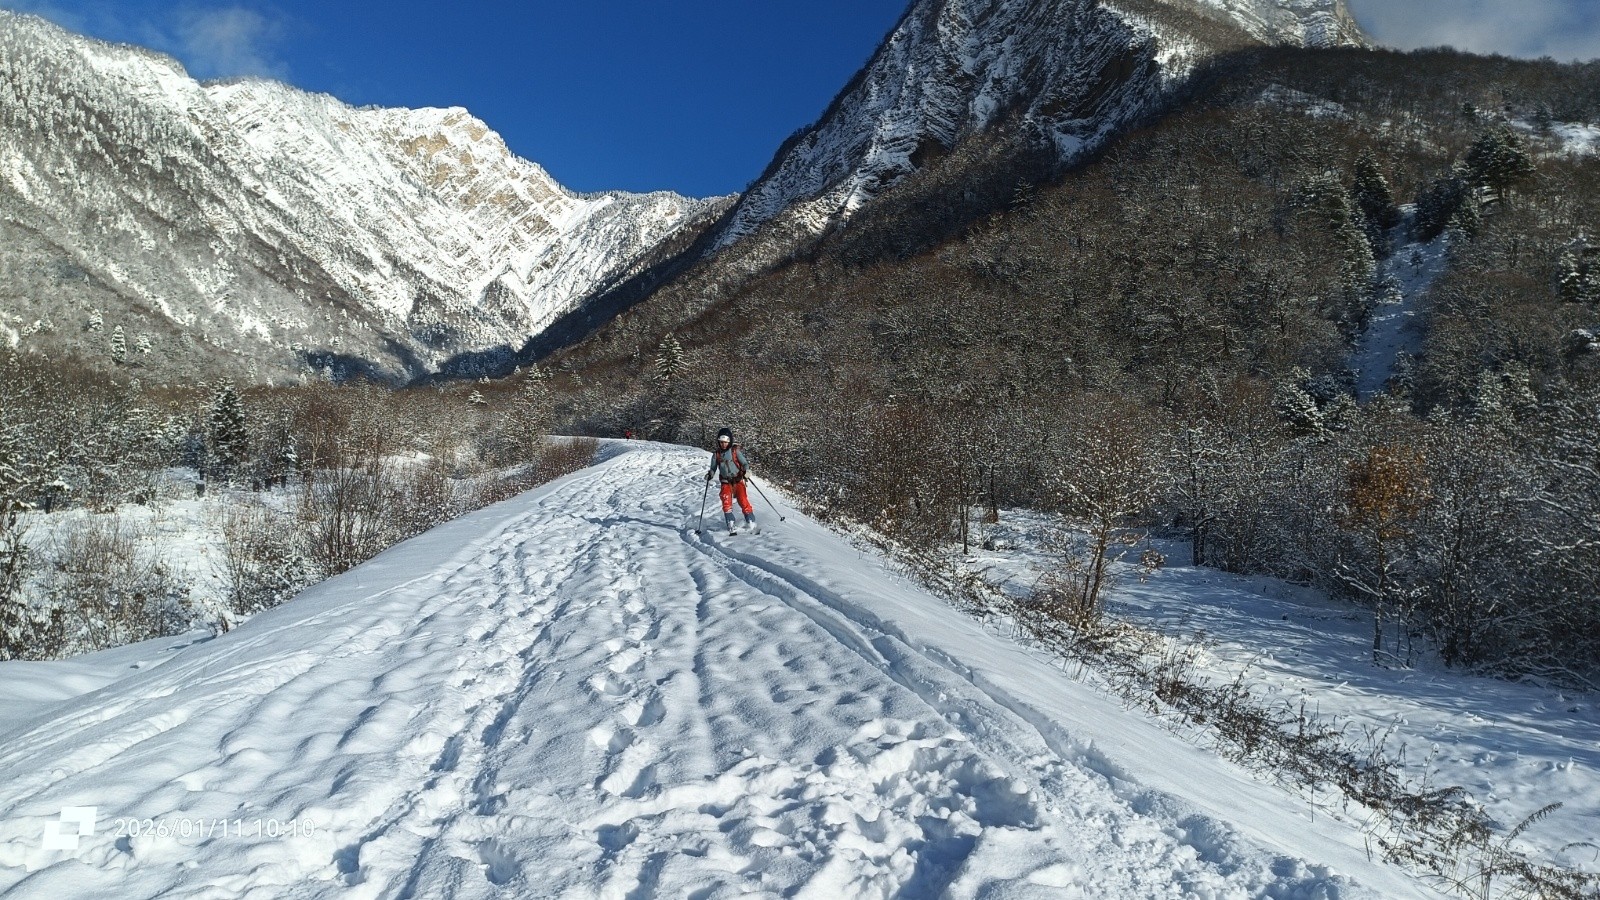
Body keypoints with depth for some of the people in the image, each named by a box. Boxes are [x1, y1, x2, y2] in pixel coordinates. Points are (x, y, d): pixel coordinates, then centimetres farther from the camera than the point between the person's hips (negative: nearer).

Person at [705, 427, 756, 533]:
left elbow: (744, 463, -2)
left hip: (738, 480, -2)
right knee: (726, 502, -15)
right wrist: (710, 474, -6)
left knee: (743, 501, -14)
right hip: (725, 482, 2)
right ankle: (731, 525, -12)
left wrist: (746, 470, -22)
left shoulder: (735, 451, -4)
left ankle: (751, 523, -6)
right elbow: (713, 468, 14)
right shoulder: (716, 454, 5)